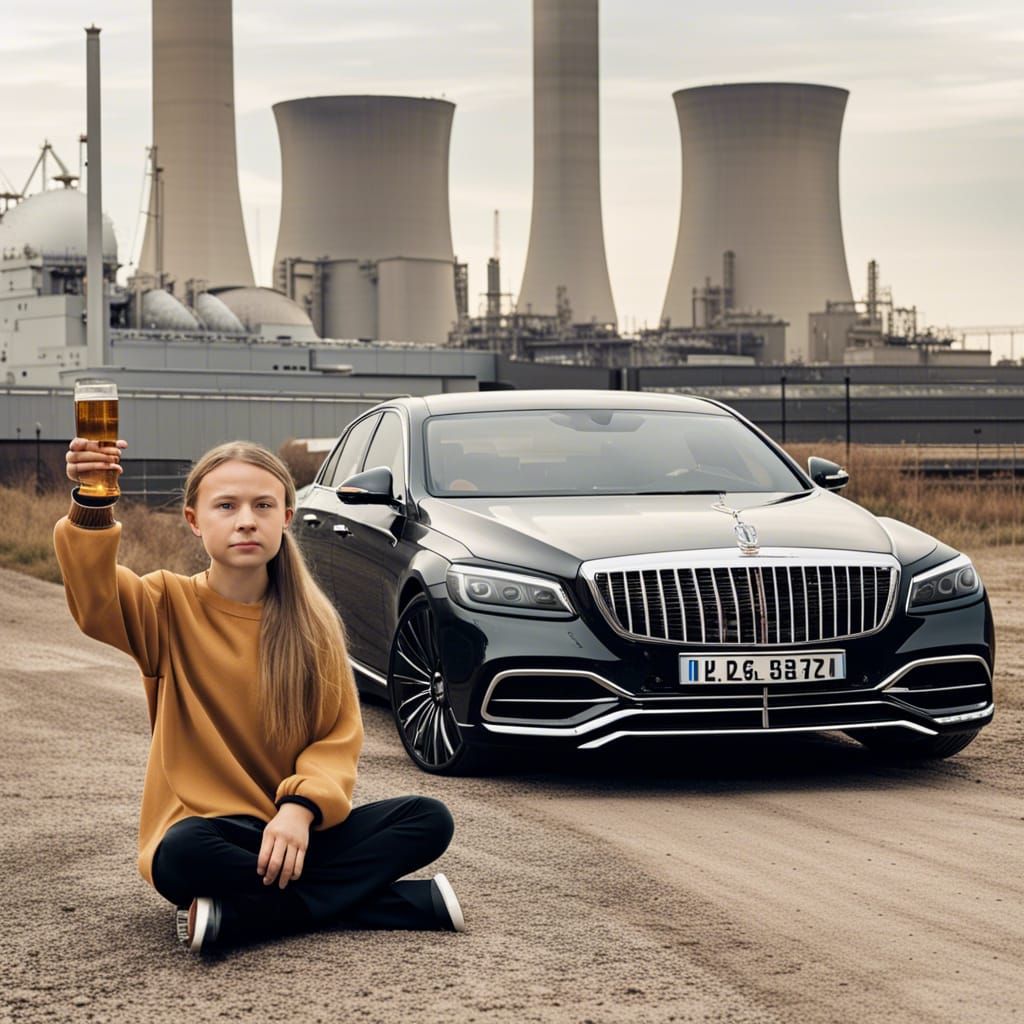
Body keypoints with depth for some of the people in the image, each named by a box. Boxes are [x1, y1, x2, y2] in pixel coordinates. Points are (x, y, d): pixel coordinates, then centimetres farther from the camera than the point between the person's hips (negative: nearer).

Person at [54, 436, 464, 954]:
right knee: (185, 853, -37)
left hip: (292, 832, 3)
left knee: (429, 820, -17)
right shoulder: (172, 606, -2)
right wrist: (91, 509, -44)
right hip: (208, 832, -3)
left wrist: (302, 806, -19)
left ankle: (237, 915, -24)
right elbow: (97, 600, -24)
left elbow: (338, 735, 1)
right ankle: (410, 903, -25)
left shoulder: (311, 621, 5)